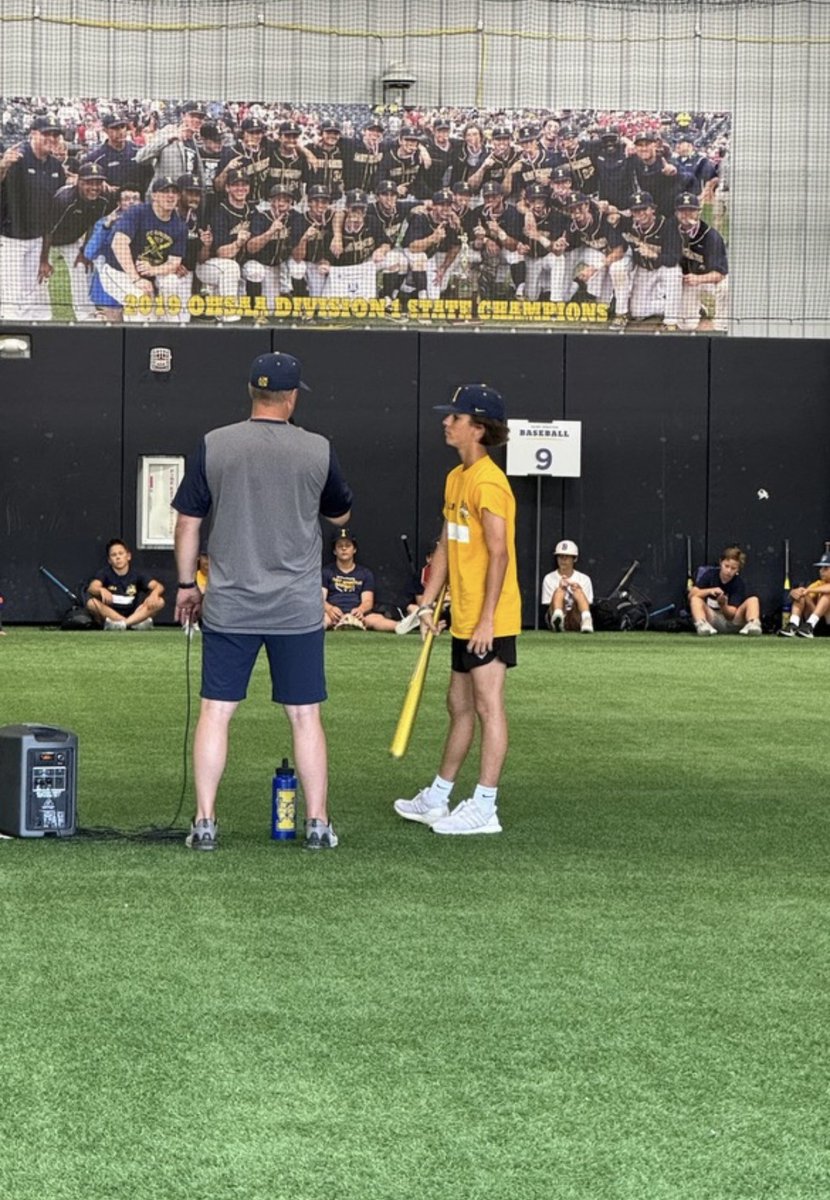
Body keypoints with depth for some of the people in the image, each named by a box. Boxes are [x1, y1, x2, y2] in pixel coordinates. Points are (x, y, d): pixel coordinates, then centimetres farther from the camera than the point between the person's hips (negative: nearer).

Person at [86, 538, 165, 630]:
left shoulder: (136, 574, 5)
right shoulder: (105, 573, 1)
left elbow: (159, 586, -7)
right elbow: (91, 588, -19)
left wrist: (154, 593, -33)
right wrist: (101, 590, -44)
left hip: (134, 614, 2)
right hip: (110, 614, -2)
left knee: (159, 601, -19)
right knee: (92, 603, -31)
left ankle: (122, 623, -35)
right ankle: (136, 622, -36)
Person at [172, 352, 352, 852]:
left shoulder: (213, 445, -2)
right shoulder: (318, 450, -3)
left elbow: (189, 521, 4)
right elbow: (341, 514, 13)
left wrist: (187, 584, 15)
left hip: (228, 605, 0)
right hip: (298, 607, 0)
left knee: (216, 712, 5)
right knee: (305, 716, 6)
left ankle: (205, 823, 4)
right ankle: (319, 824, 10)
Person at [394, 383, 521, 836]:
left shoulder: (489, 483, -16)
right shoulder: (456, 478, 14)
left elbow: (499, 554, -21)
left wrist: (487, 619, -23)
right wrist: (428, 602, 14)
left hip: (490, 620, -10)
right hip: (463, 619, 10)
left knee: (488, 705, -6)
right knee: (459, 705, 17)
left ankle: (485, 808, -3)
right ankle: (436, 799, 27)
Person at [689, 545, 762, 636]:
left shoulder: (738, 583, -4)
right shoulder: (710, 574, -1)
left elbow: (732, 613, -11)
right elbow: (691, 594, -9)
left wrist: (723, 605, -33)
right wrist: (709, 591, -25)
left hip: (731, 622, 0)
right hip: (711, 618, 0)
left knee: (753, 600, -18)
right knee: (695, 599, -26)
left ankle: (753, 625, -46)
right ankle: (702, 625, -53)